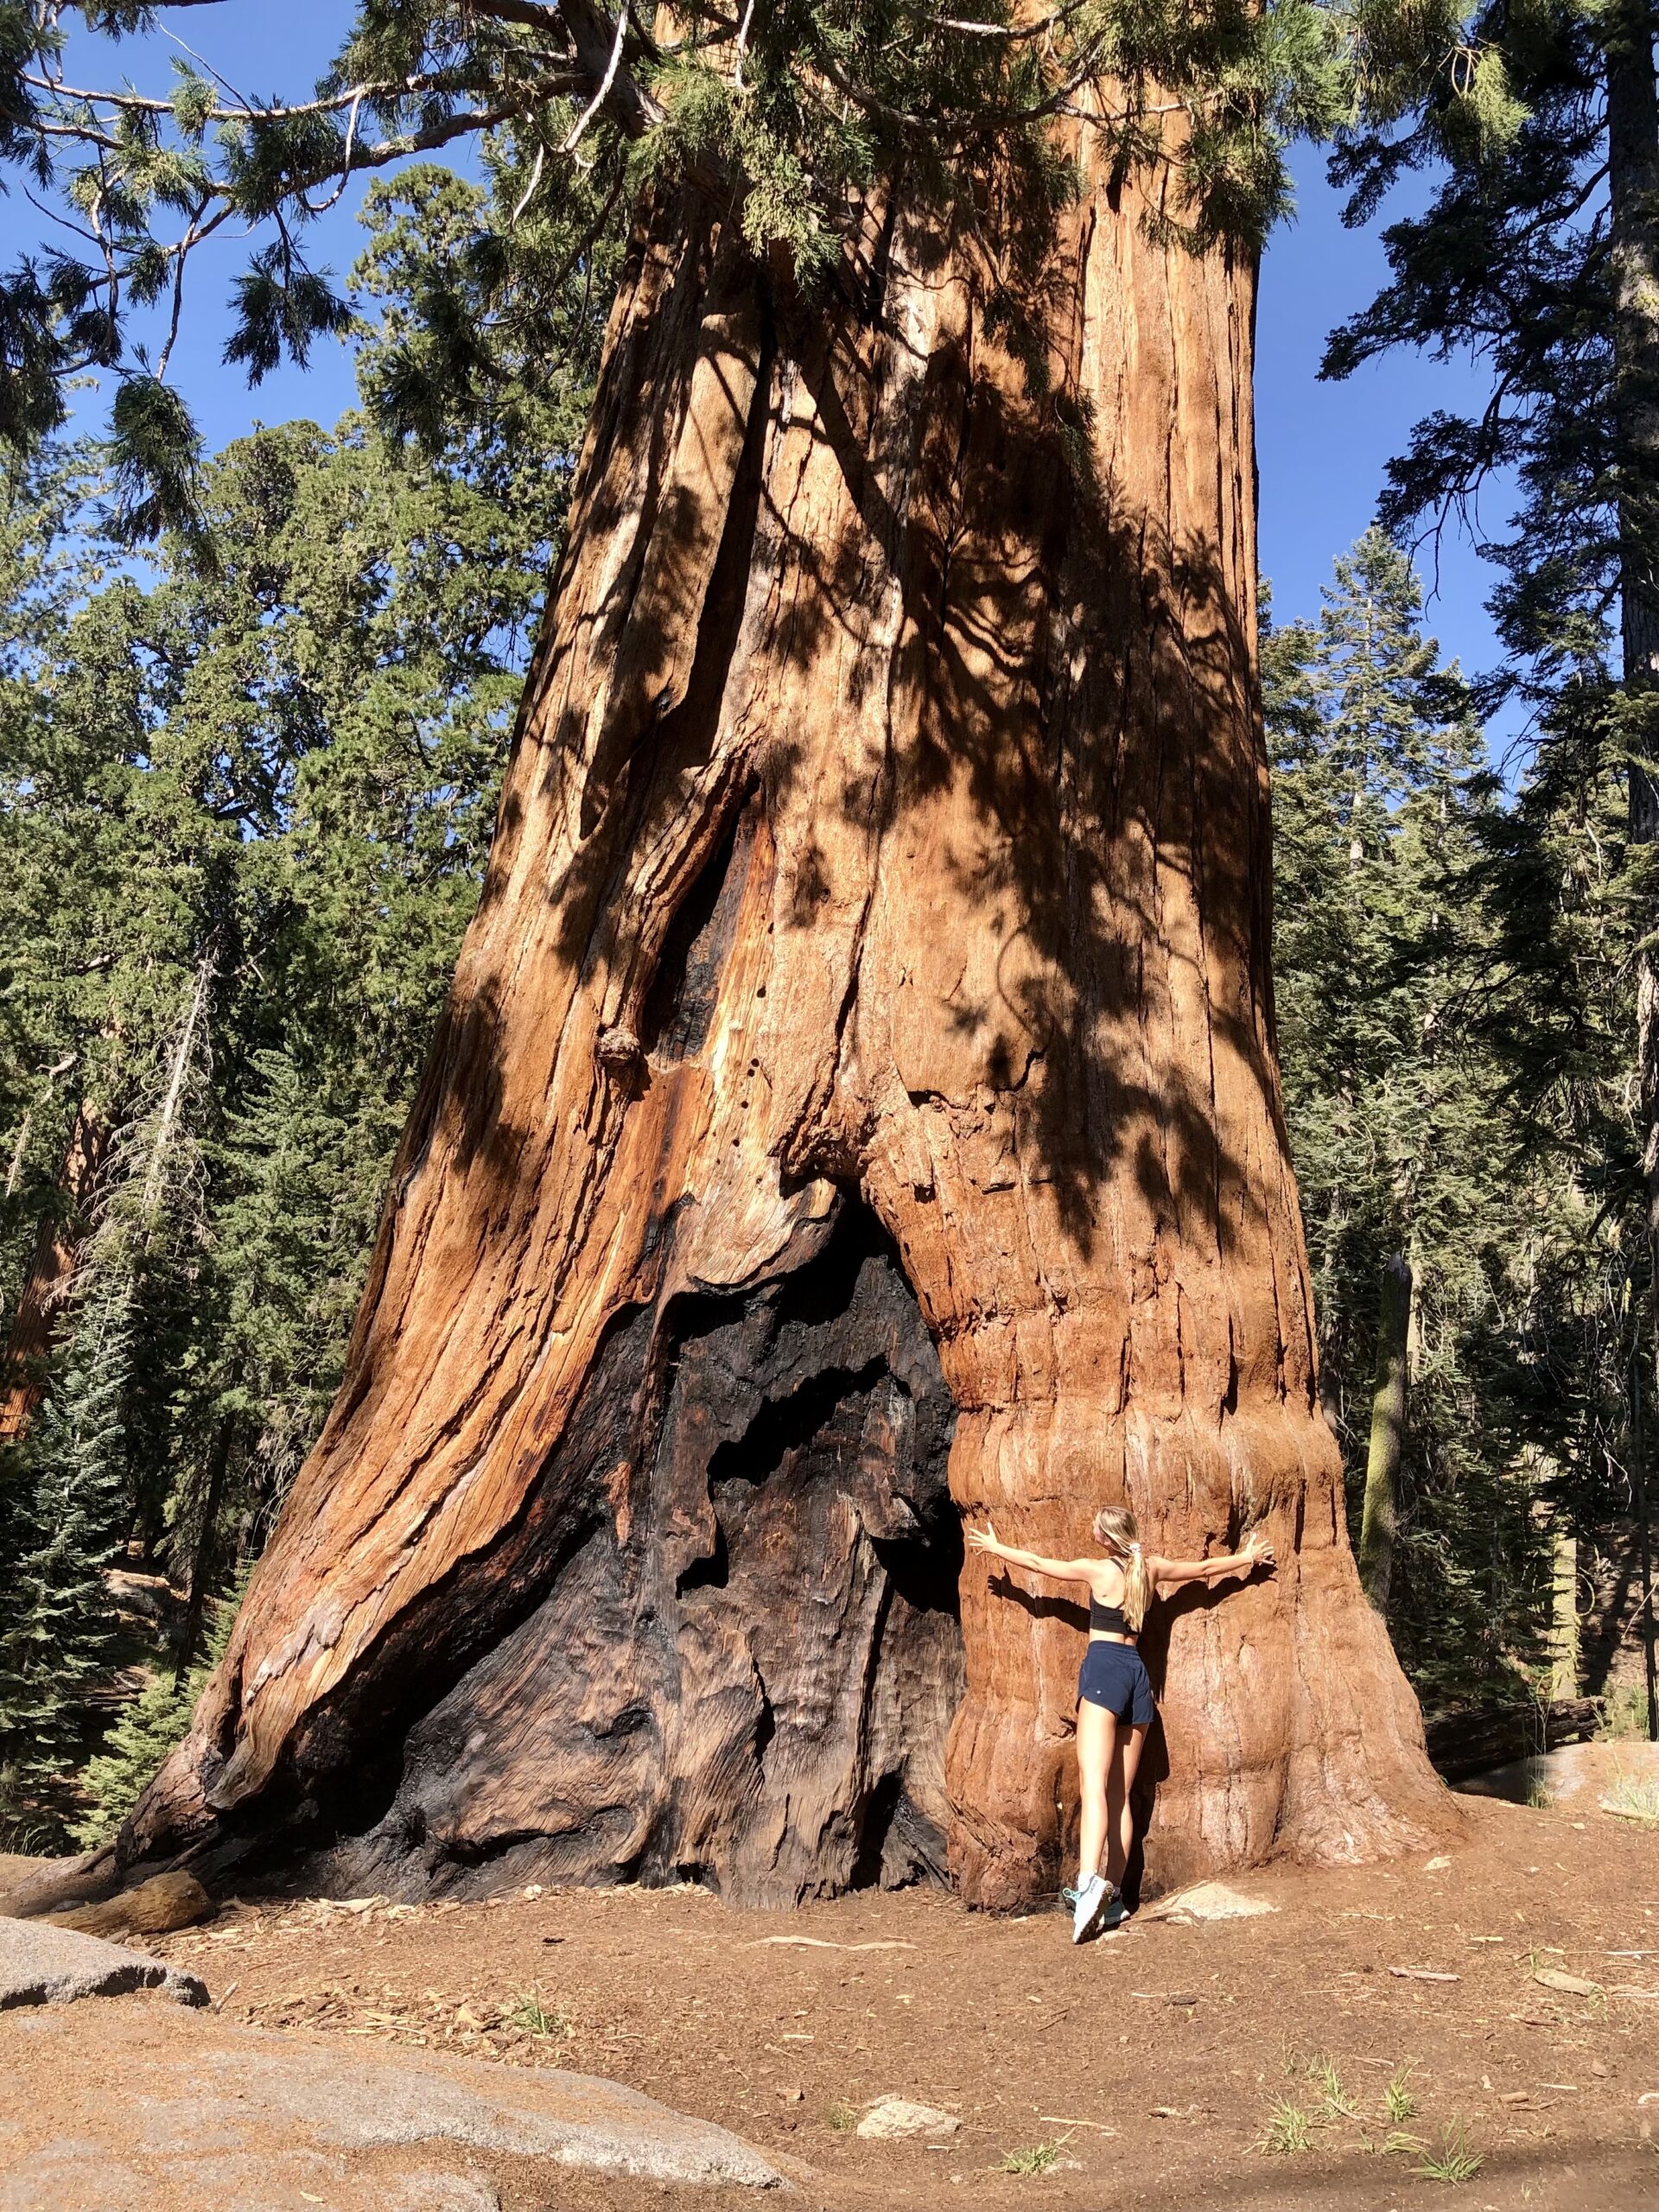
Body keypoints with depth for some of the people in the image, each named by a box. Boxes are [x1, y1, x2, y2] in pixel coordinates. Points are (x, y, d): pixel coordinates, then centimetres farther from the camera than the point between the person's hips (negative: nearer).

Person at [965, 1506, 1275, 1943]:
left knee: (1093, 1784, -19)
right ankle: (1112, 1897, 7)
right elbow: (1204, 1568, 26)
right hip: (1137, 1672, 6)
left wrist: (994, 1547, 23)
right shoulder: (1151, 1568, 11)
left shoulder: (1097, 1570, -2)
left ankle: (1090, 1881, -37)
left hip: (1104, 1668, -6)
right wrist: (1246, 1557, 43)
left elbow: (1038, 1563, 8)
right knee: (1120, 1795, 9)